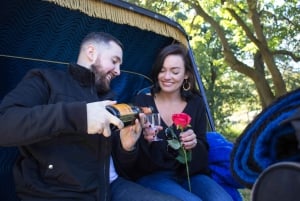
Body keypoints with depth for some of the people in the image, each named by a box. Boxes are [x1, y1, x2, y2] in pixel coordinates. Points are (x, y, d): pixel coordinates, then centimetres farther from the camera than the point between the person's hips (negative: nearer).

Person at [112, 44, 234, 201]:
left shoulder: (196, 103, 6)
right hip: (152, 176, -3)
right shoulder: (142, 101, -1)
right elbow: (131, 158, -5)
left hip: (189, 174, 3)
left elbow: (203, 151, 5)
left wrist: (194, 144, -18)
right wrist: (146, 140, -28)